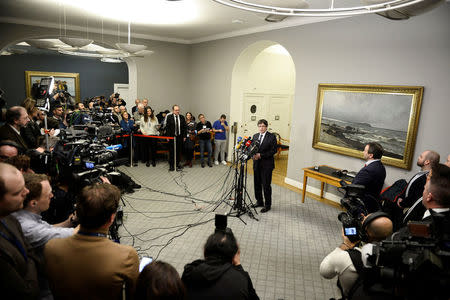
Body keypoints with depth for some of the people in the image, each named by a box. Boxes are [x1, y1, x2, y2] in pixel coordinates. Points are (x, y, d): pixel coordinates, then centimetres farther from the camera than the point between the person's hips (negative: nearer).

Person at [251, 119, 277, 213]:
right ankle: (259, 201, 29)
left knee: (266, 185, -1)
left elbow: (273, 150, -12)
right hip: (256, 164, 6)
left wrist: (261, 155, -18)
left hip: (267, 164, -6)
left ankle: (267, 205, 11)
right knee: (257, 184, 13)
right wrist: (253, 155, -10)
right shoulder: (255, 136, 11)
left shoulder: (272, 137, -7)